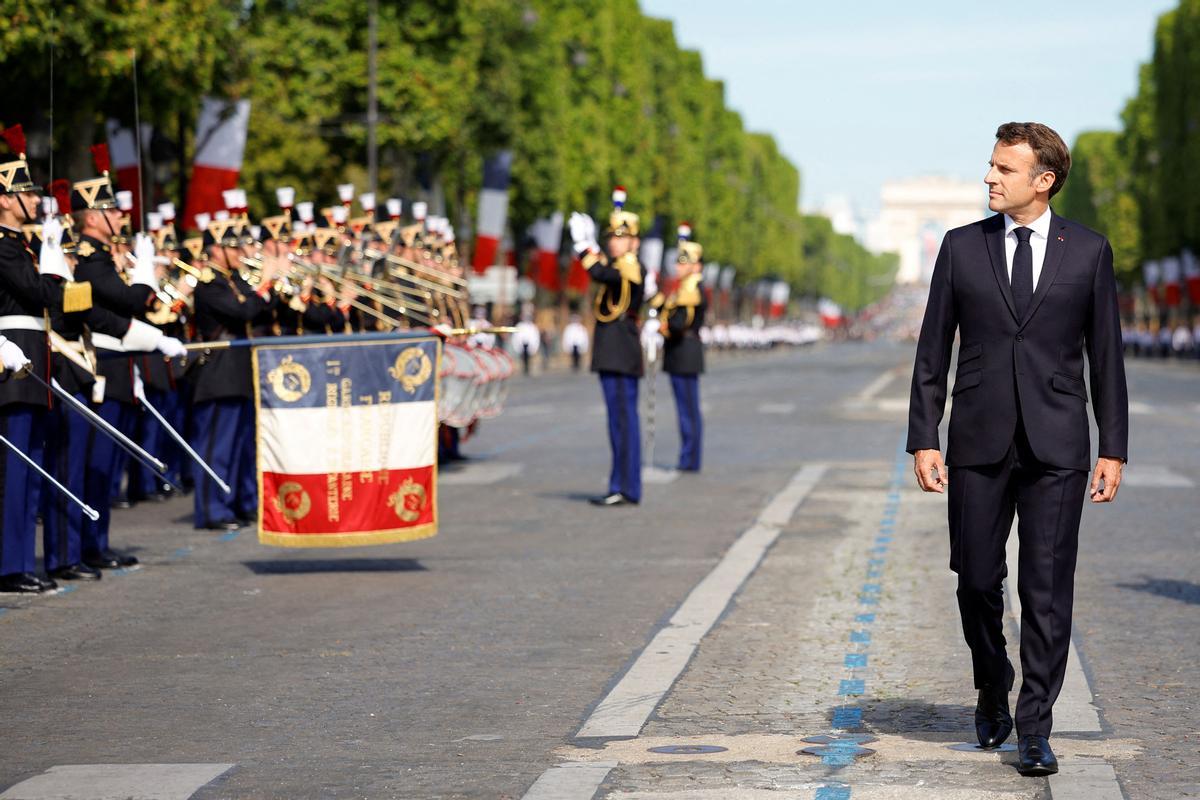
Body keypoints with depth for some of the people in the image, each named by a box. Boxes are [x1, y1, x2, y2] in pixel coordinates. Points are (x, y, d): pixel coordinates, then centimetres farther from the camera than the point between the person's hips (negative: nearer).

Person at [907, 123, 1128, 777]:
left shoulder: (1088, 251, 4)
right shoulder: (962, 248, 6)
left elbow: (1105, 354, 6)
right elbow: (933, 350, 7)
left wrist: (1114, 447, 2)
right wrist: (923, 439, 0)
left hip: (1056, 449, -1)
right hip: (978, 444, 1)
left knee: (1047, 591, -3)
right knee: (977, 581, 6)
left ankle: (1034, 732, 3)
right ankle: (992, 693, 31)